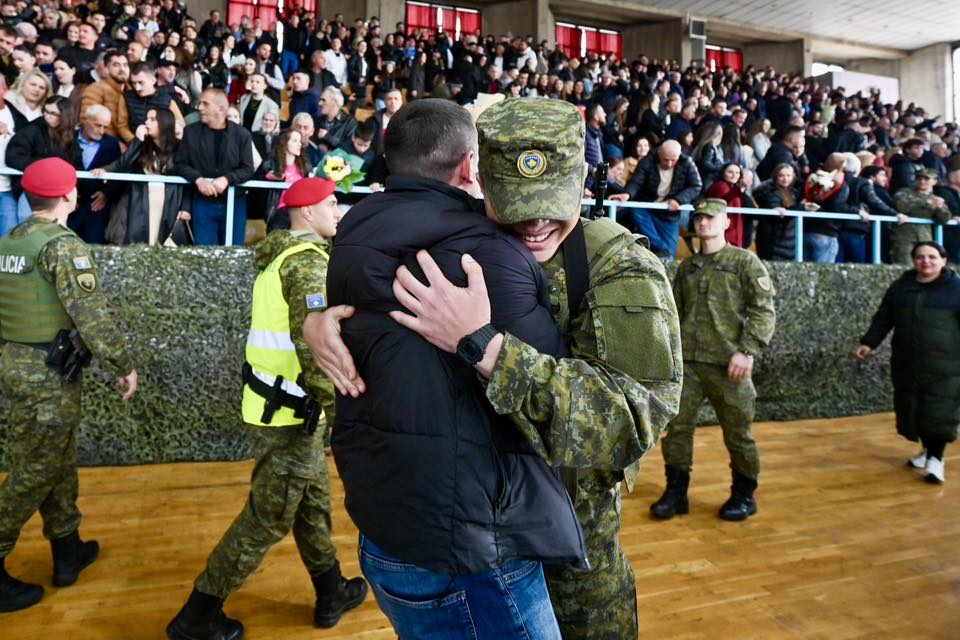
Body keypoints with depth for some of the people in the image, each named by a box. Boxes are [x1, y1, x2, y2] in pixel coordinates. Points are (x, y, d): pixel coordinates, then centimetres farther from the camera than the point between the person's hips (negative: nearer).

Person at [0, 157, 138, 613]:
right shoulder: (62, 244, -17)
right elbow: (91, 313, -22)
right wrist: (123, 364, -15)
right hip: (49, 374, -9)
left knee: (59, 463, 18)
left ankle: (68, 551, 30)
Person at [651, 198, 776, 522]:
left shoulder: (745, 262, 0)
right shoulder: (686, 267, 15)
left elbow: (764, 310, -6)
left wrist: (747, 351, -15)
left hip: (728, 364, -4)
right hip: (687, 362, 4)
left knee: (737, 433, 7)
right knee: (676, 426, 3)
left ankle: (744, 495, 27)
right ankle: (676, 492, 18)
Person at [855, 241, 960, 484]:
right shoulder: (900, 287, 6)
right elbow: (883, 318, 10)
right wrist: (869, 343, 1)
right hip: (907, 363, 4)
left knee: (939, 413, -5)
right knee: (912, 409, 11)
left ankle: (936, 458, 7)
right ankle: (928, 449, 31)